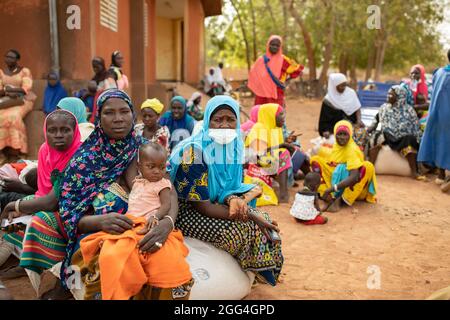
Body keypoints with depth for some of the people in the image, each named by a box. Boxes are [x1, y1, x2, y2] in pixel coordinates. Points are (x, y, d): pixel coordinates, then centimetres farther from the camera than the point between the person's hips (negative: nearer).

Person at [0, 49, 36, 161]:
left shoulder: (25, 71, -1)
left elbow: (26, 89, -10)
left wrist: (10, 89, -16)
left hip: (23, 100, -4)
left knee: (13, 116, -33)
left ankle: (15, 152, -26)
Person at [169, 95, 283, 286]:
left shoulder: (234, 146, -3)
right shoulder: (194, 151, -25)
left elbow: (230, 186, 4)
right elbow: (202, 206, -25)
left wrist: (235, 200, -24)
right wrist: (252, 217, -25)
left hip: (216, 203, 7)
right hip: (187, 211, -7)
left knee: (265, 219, -2)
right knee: (236, 233, -24)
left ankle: (259, 273, 21)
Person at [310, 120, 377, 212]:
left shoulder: (352, 149, -21)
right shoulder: (336, 145, -1)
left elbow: (354, 177, -32)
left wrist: (331, 189, -35)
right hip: (336, 180, 6)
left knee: (368, 167, -32)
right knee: (316, 160, -6)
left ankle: (340, 200, -25)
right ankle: (329, 198, -20)